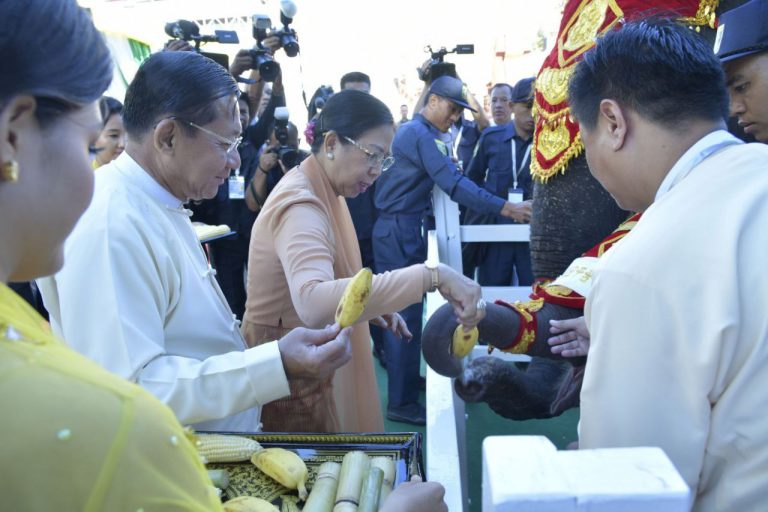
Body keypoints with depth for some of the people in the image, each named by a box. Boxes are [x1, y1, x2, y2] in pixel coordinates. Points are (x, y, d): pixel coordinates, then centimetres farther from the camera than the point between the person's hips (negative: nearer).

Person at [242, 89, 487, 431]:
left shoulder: (321, 193, 4)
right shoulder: (300, 205, -26)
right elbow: (314, 303, -46)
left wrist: (375, 306, 0)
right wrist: (431, 276, -48)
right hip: (290, 375, -9)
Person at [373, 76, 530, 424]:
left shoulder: (412, 131, 18)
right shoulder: (420, 135, -14)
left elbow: (449, 177, 17)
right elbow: (453, 184, -24)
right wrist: (505, 208, -27)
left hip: (401, 229, 10)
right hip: (399, 231, -10)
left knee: (402, 310, 17)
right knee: (406, 315, -7)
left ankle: (405, 379, 30)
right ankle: (401, 402, 0)